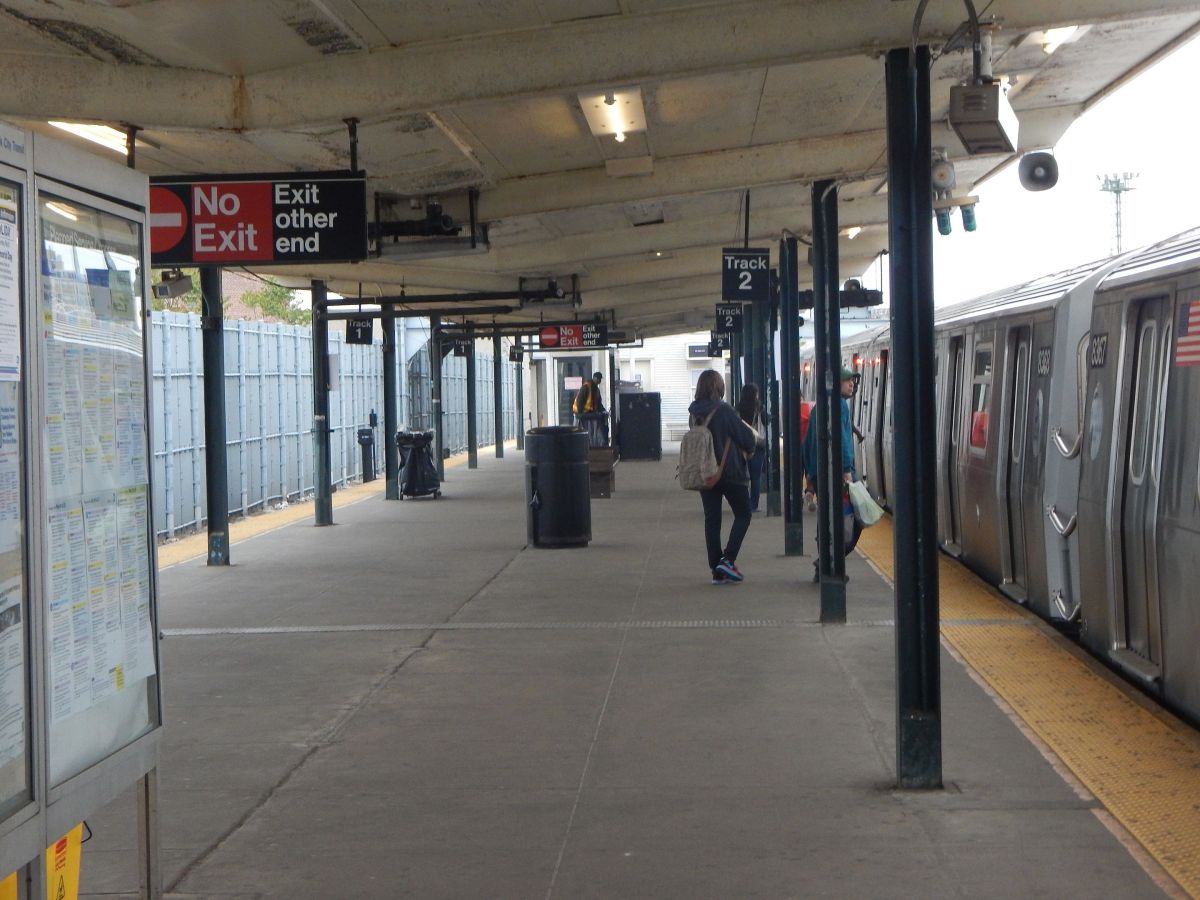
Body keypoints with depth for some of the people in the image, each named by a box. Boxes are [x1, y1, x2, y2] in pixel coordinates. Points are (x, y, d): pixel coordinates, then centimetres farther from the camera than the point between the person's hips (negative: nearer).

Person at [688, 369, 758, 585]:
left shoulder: (695, 413, 0)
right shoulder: (724, 411, -16)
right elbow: (747, 437, -13)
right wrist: (748, 450, 8)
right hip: (731, 472, -5)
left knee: (711, 519, 8)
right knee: (742, 515, 8)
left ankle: (716, 571, 6)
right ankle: (728, 560, -6)